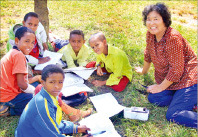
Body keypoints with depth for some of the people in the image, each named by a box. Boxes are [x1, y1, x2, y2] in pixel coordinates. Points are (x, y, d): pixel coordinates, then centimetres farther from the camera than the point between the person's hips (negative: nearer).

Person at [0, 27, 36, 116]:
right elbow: (21, 83, -18)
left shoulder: (12, 53, 16)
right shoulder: (18, 55, -16)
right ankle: (9, 110, -7)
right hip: (9, 98, -10)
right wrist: (36, 91, -3)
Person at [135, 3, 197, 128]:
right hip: (168, 78, 9)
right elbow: (148, 54, 16)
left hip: (187, 79, -9)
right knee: (153, 98, -8)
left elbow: (176, 69, -22)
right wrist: (144, 71, 30)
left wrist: (161, 87, -12)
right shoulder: (151, 34, -3)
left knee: (173, 115, -18)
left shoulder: (173, 38, -26)